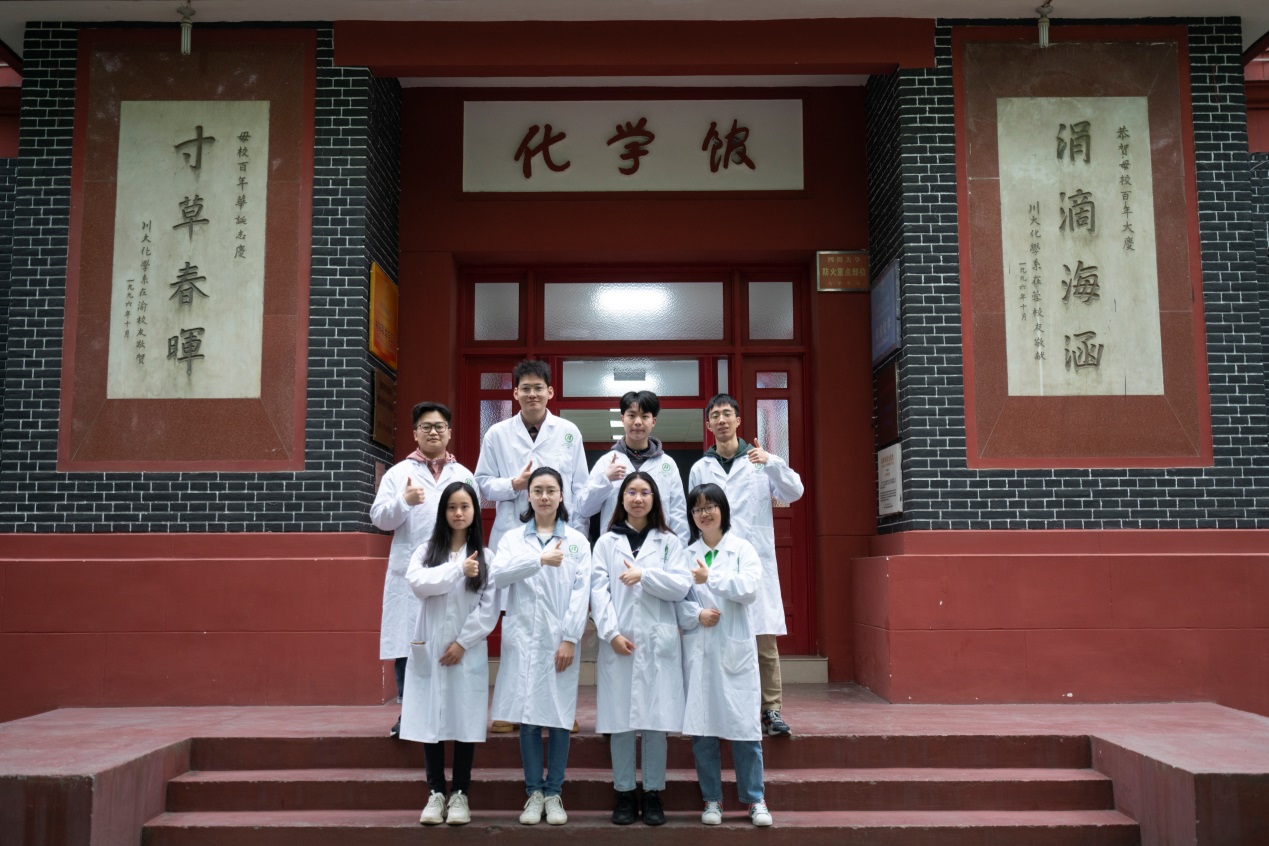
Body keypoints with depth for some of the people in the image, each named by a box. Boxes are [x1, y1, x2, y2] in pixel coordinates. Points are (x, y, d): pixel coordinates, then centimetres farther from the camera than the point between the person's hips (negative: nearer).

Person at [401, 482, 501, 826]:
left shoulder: (486, 557, 3)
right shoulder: (427, 550, 7)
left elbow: (490, 607, -4)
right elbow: (417, 583, -13)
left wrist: (463, 642, -11)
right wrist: (458, 569, -17)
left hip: (468, 650, -1)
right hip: (429, 648, 1)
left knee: (465, 721, 2)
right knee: (430, 721, 3)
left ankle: (460, 795, 12)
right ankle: (436, 793, 14)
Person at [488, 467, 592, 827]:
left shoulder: (577, 541, 7)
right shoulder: (513, 539, 9)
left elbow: (581, 592, -1)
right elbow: (498, 574, -10)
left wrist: (569, 639, -10)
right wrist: (540, 559, -20)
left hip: (560, 640, -1)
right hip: (523, 639, 1)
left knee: (559, 716, 1)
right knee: (528, 716, 2)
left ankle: (554, 793, 12)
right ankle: (534, 792, 13)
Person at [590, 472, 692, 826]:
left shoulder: (669, 542, 10)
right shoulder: (606, 542, 9)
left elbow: (682, 586, -1)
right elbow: (598, 590, -1)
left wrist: (644, 575, -13)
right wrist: (611, 633, -13)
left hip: (658, 642, 0)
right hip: (618, 641, 0)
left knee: (656, 719, 1)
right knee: (620, 719, 1)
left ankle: (653, 794, 12)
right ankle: (625, 794, 12)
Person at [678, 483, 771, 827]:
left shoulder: (742, 549, 5)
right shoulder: (685, 555, 8)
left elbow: (749, 588, -9)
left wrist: (711, 578, -12)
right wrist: (696, 614, -13)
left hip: (735, 648, -1)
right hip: (697, 649, 2)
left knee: (744, 724, -1)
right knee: (701, 726, 3)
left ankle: (755, 799, 11)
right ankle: (712, 799, 15)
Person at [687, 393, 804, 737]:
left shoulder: (759, 459, 8)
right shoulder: (700, 469, 10)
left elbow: (794, 492, -3)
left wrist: (772, 462, -18)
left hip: (757, 560, -1)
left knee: (764, 638, -3)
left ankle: (771, 710, 5)